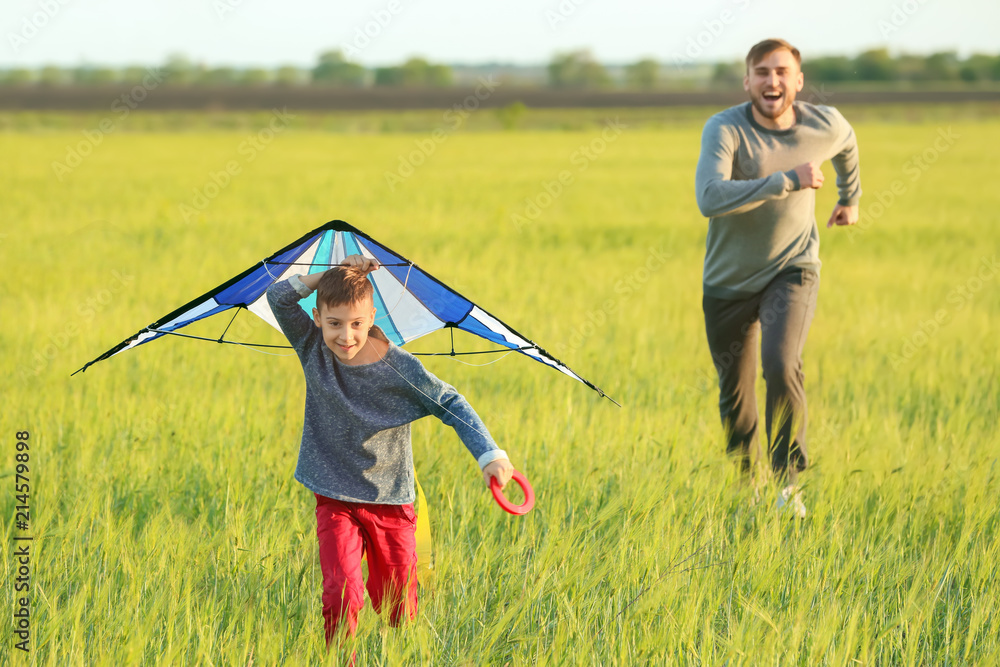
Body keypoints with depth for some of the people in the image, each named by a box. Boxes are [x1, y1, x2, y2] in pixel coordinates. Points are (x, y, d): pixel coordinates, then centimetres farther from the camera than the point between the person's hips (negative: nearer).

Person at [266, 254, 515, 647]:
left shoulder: (399, 368, -13)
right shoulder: (313, 350, -5)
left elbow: (450, 405, -8)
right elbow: (279, 297, -8)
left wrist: (489, 454, -19)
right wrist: (335, 275, -12)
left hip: (391, 502, -1)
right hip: (336, 501, 1)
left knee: (399, 607, 5)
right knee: (342, 595, -18)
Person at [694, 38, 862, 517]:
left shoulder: (826, 126, -10)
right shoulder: (725, 129, -20)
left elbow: (847, 147, 17)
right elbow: (710, 198, -37)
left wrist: (850, 198, 32)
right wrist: (787, 181, -38)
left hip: (792, 269, 0)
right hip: (729, 279, 0)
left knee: (781, 366, -24)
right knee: (734, 391, 10)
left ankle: (789, 481, -10)